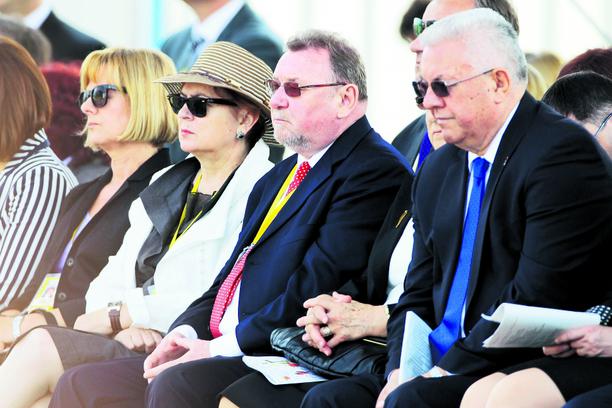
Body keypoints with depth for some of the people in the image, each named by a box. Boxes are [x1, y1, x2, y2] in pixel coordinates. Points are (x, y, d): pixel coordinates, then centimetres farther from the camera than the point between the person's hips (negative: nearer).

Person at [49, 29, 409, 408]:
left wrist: (220, 347, -16)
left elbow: (319, 286, -17)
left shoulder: (375, 171, -8)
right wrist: (186, 332, 3)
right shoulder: (280, 175, 24)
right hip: (222, 351, 10)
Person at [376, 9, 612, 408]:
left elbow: (538, 299, -19)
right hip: (441, 366, 8)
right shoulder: (437, 170, 16)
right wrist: (400, 371, -3)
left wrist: (447, 370, -17)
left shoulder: (563, 153, -11)